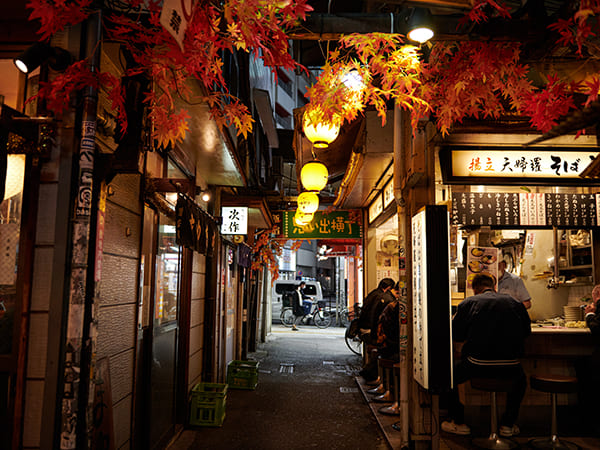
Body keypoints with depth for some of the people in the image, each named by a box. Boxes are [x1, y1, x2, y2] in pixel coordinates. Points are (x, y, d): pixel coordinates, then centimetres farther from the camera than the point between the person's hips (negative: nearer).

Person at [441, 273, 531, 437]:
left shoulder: (468, 302, 1)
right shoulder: (515, 303, 9)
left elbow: (456, 334, 4)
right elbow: (526, 331, 21)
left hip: (478, 365, -3)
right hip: (510, 366, 3)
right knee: (520, 379, 38)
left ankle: (458, 423, 25)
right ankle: (508, 424, 34)